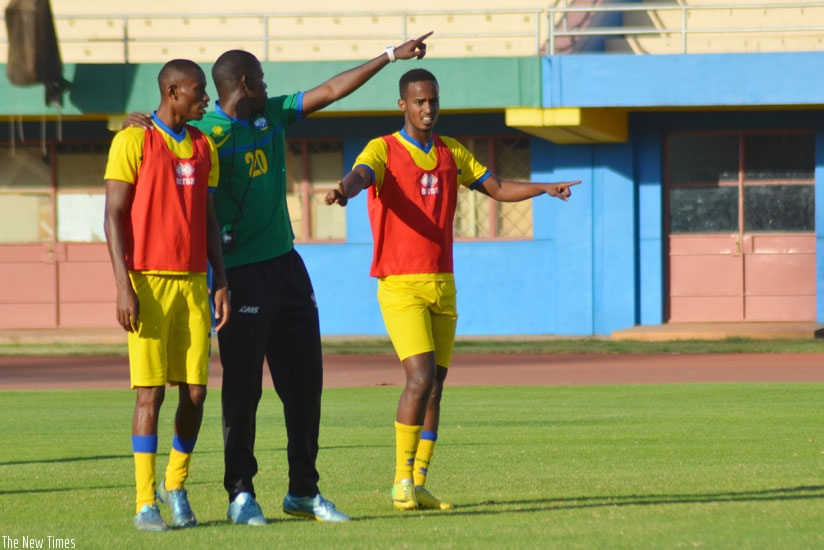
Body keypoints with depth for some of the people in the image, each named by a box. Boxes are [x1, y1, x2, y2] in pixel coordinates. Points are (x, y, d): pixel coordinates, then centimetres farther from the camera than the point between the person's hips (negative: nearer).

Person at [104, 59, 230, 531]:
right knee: (151, 391, -6)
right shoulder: (133, 142, -4)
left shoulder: (204, 146, 13)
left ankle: (176, 486, 19)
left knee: (195, 390, 2)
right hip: (149, 281, -5)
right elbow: (114, 215, -7)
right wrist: (124, 287, -13)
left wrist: (221, 282, 10)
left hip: (193, 283, 5)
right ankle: (146, 503, -1)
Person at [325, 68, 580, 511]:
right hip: (400, 286, -6)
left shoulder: (451, 154, 13)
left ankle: (418, 486, 9)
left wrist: (544, 188, 0)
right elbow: (361, 174, -26)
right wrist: (346, 189, -50)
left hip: (442, 285, 6)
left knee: (435, 385, 5)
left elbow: (497, 188, 17)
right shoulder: (383, 150, -5)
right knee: (421, 377, -18)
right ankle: (402, 481, -8)